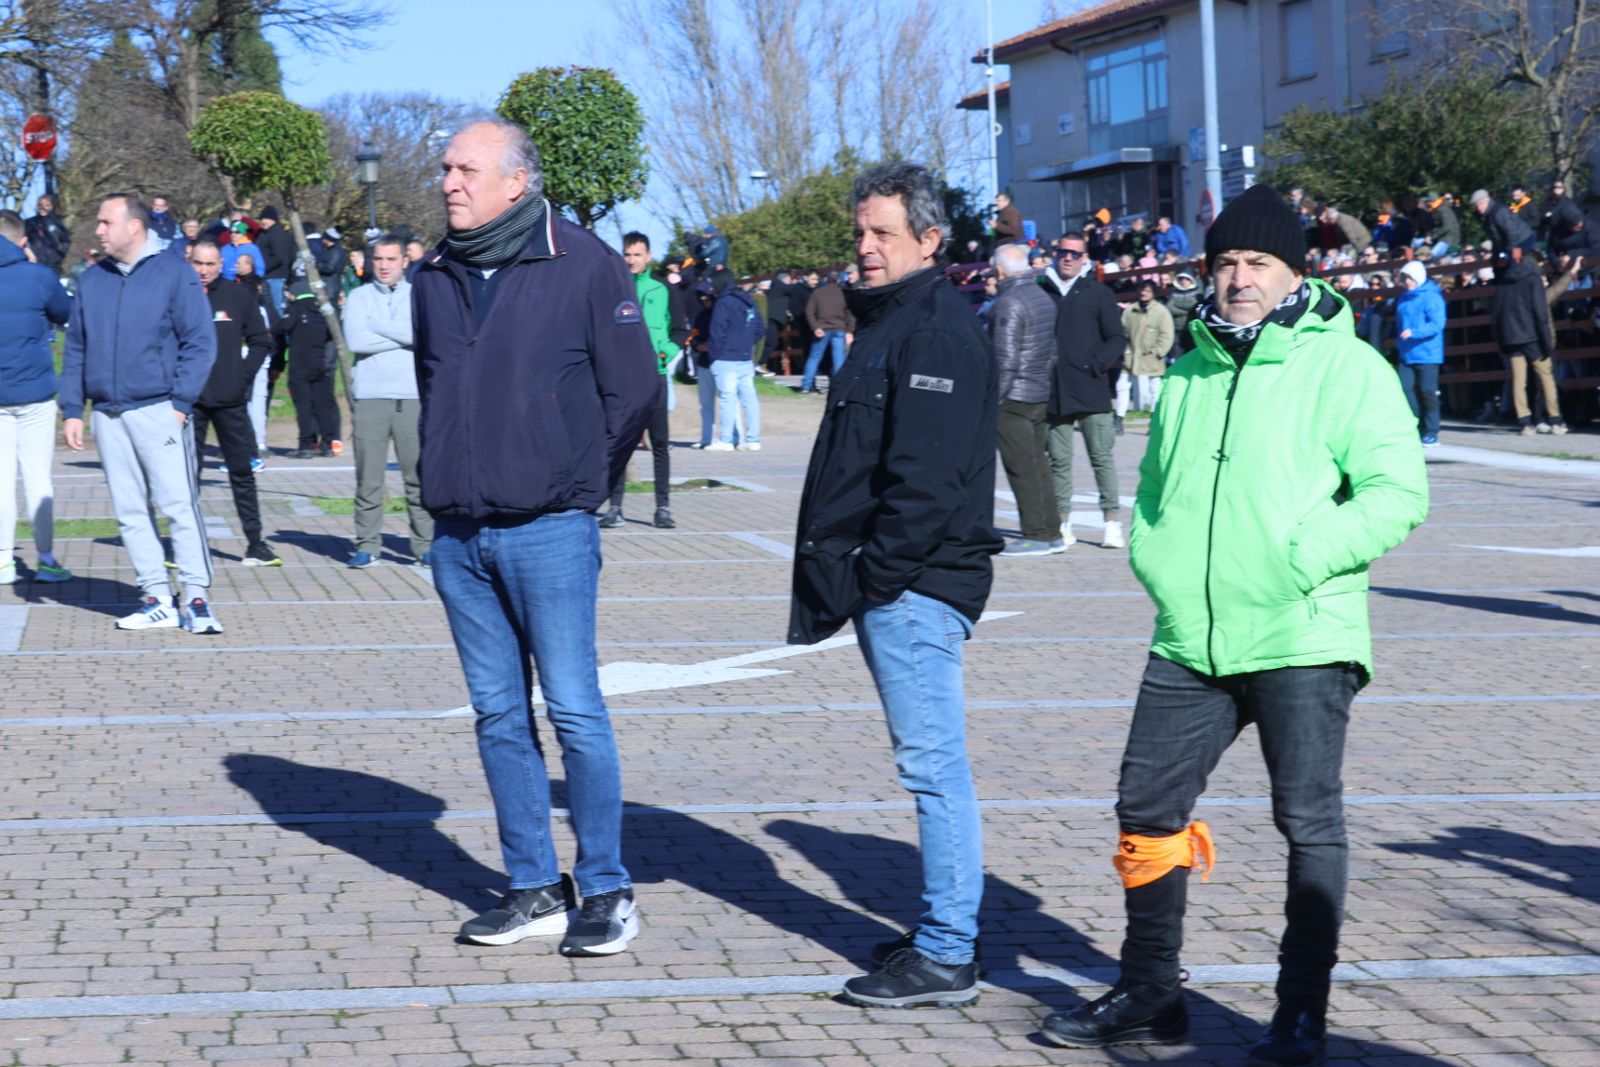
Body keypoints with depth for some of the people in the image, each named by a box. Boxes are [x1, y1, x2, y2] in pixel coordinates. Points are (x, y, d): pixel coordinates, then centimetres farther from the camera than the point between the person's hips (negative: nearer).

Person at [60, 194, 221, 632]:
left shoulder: (174, 274, -2)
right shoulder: (92, 281, 12)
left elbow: (200, 343, -4)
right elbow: (75, 349, 15)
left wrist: (181, 403, -12)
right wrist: (72, 410, 8)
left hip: (159, 410, -5)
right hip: (107, 415, 5)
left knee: (179, 505, -8)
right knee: (130, 511, 5)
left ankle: (197, 598, -6)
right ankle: (157, 599, 10)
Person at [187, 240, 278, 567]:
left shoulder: (239, 295, 4)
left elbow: (261, 341, 10)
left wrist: (245, 375, -2)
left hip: (231, 401, 1)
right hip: (189, 401, -1)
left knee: (242, 471, 5)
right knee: (187, 472, 4)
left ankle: (255, 543, 10)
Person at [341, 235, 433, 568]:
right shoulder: (359, 297, 11)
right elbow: (355, 340, -5)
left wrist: (378, 327, -6)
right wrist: (405, 336, -4)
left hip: (413, 396, 0)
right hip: (369, 397, 0)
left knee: (419, 476, -3)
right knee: (368, 478, -1)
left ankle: (425, 544, 4)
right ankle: (367, 544, 5)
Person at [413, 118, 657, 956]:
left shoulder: (584, 266, -5)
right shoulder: (435, 279, 11)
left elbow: (634, 390, -1)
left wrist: (579, 480, 3)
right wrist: (447, 478, 13)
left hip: (548, 531, -5)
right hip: (458, 534, 6)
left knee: (575, 711, -4)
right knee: (499, 714, 8)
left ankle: (606, 891, 6)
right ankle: (533, 889, 16)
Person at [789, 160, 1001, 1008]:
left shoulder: (938, 334, -14)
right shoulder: (890, 321, 18)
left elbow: (929, 478, -21)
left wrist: (874, 574, -17)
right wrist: (847, 574, 16)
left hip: (915, 585, -11)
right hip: (890, 584, 11)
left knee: (932, 762, -7)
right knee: (928, 761, 14)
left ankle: (945, 957, -4)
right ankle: (941, 932, 21)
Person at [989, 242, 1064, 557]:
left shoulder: (1009, 303, -15)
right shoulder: (1044, 298, 13)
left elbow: (1005, 357, -19)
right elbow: (1052, 350, 18)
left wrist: (994, 398, -15)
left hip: (1014, 397, -9)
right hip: (1040, 395, 9)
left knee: (1022, 469, -5)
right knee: (1038, 465, 13)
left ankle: (1037, 535, -5)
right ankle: (1052, 532, 14)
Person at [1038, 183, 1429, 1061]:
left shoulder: (1344, 366, -4)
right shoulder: (1189, 371, 15)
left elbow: (1397, 492, -11)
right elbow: (1154, 487, 27)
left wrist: (1301, 562, -19)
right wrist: (1157, 562, 9)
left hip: (1301, 638, -6)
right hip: (1189, 641, 6)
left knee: (1309, 822, 0)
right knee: (1146, 809, 8)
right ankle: (1149, 996, 21)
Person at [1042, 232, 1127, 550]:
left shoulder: (1098, 294, 4)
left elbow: (1117, 339, 3)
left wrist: (1096, 365, -10)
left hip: (1091, 392, -3)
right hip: (1054, 393, 3)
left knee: (1101, 457, -2)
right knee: (1059, 460, 5)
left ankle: (1113, 521, 1)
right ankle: (1062, 522, 11)